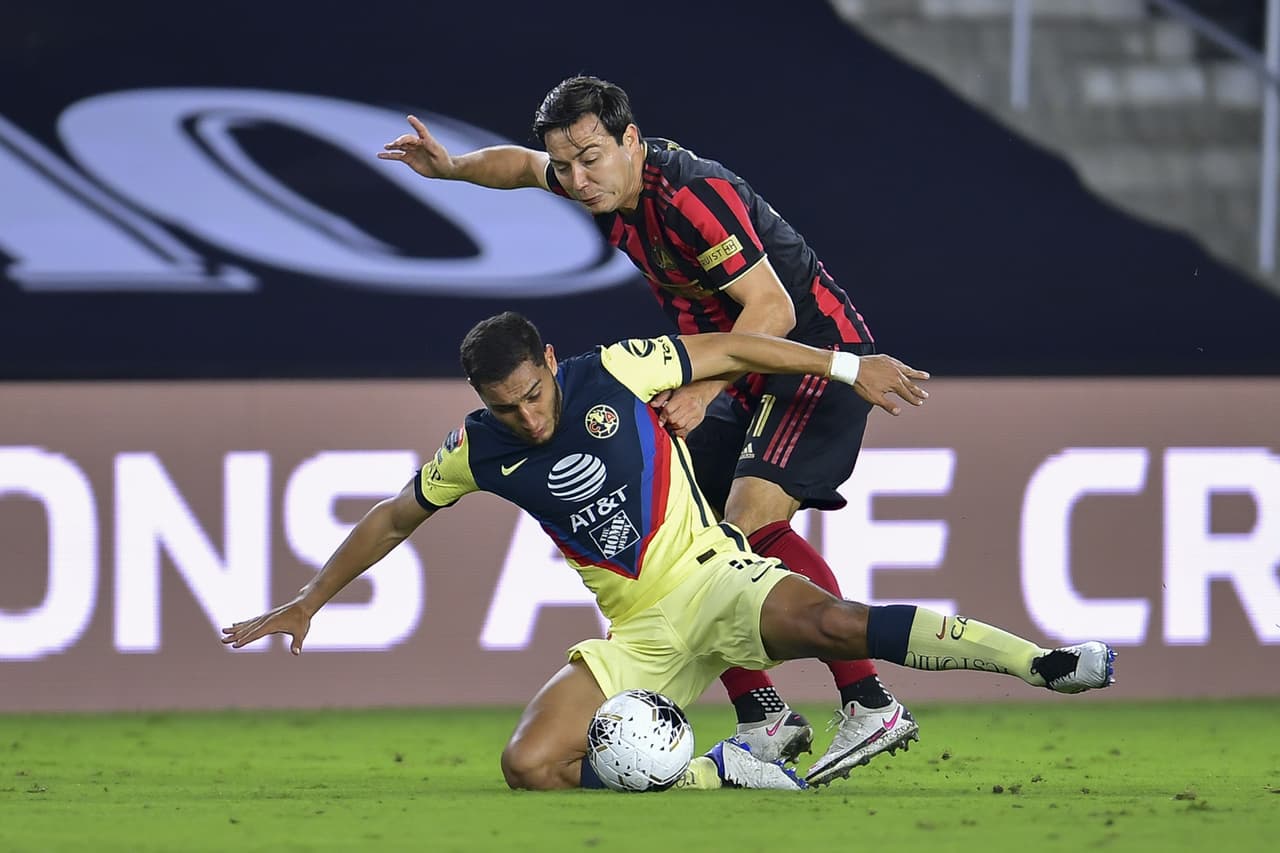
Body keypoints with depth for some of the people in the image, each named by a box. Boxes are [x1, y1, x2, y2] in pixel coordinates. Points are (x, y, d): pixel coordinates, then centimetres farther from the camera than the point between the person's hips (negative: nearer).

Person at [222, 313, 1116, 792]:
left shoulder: (610, 376, -8)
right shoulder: (479, 452, 0)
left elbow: (726, 349, 3)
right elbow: (393, 519, 16)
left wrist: (848, 368, 3)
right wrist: (306, 604, 20)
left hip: (710, 579, -4)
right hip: (640, 636, 4)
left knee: (825, 621, -37)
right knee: (531, 765, -17)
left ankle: (1036, 658, -43)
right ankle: (710, 774, -9)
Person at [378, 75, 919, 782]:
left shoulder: (692, 195, -26)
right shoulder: (603, 184, 1)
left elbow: (772, 308, -28)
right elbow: (522, 164, 25)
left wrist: (701, 392, -36)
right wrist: (452, 167, 8)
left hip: (818, 356, -10)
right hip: (744, 376, 10)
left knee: (751, 525, -27)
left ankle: (871, 706, -29)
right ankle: (764, 721, 6)